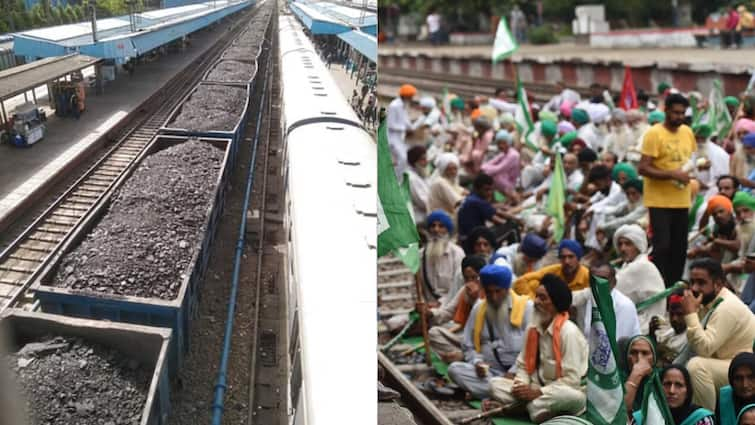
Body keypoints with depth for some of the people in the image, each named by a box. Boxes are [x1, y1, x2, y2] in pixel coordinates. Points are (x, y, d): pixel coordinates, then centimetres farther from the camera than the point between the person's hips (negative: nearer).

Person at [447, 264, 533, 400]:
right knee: (454, 369, -23)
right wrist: (477, 362, -7)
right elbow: (468, 346, 14)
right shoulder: (478, 309, 10)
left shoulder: (525, 307, -1)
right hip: (489, 371, 5)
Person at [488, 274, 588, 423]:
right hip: (541, 389, 7)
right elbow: (523, 365, 9)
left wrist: (537, 392, -22)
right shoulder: (532, 328, 3)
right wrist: (521, 385, -13)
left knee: (575, 398, -41)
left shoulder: (569, 332, -18)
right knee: (495, 384, -9)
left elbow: (572, 380, -21)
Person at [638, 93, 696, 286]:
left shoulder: (688, 132, 9)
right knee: (662, 246, -9)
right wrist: (672, 174, -22)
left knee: (679, 247, 11)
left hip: (682, 200, 6)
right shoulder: (654, 133, -11)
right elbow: (643, 168, -16)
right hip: (659, 200, -6)